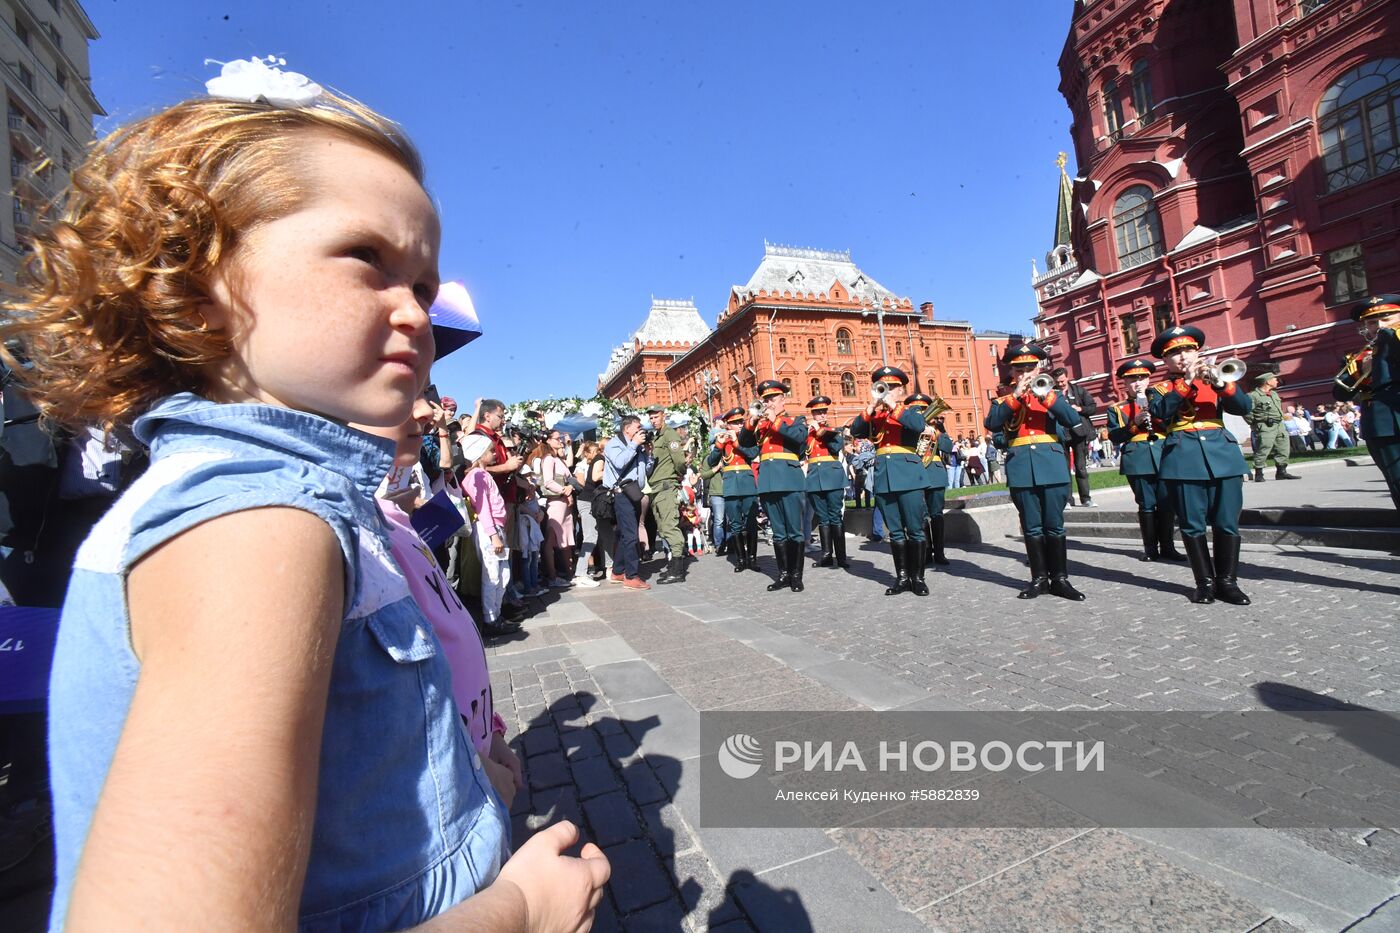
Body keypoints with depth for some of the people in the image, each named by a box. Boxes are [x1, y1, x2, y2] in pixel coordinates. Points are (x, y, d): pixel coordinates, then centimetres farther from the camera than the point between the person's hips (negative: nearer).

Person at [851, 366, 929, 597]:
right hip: (883, 476, 3)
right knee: (895, 532, 7)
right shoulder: (874, 416, 16)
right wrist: (872, 406, -9)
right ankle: (902, 577, 14)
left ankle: (918, 577, 8)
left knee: (915, 530, -1)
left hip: (907, 474, -3)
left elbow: (919, 426, -16)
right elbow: (855, 431, -1)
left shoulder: (911, 412, 7)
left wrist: (893, 405, -15)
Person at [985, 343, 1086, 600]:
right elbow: (992, 425, -10)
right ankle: (1039, 578, 14)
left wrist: (1046, 396, -18)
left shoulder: (1052, 394, 10)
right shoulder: (1004, 400, 10)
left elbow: (1073, 420, -7)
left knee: (1054, 526, 4)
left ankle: (1060, 578, 12)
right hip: (1021, 469, 0)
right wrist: (1015, 396, -15)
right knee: (1032, 528, 6)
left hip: (1052, 465, 0)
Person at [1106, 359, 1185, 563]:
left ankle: (1167, 547, 11)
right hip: (1138, 460, -2)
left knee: (1167, 504, 1)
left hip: (1164, 456, 2)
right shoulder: (1116, 408, 8)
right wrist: (1134, 424, -13)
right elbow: (1114, 436, -1)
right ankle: (1150, 548, 11)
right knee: (1146, 505, 2)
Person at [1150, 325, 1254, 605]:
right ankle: (1205, 582, 9)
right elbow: (1159, 413, -12)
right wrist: (1186, 382, -15)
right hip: (1184, 458, -2)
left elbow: (1245, 408, 1)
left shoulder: (1215, 381, 16)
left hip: (1222, 453, 2)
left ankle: (1227, 581, 12)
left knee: (1227, 523, 2)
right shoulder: (1161, 389, 10)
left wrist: (1220, 382, -12)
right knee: (1193, 525, 0)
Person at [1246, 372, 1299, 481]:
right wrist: (1255, 424, -10)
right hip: (1265, 428, -9)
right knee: (1262, 451, -9)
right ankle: (1259, 474, -5)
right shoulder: (1253, 396, -13)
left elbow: (1279, 409, 28)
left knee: (1283, 449, 10)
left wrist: (1280, 421, 20)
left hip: (1280, 425, 9)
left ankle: (1281, 472, 19)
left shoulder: (1274, 394, 16)